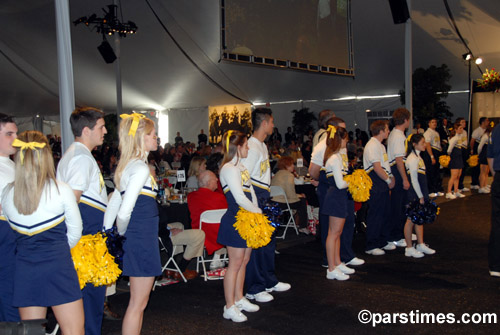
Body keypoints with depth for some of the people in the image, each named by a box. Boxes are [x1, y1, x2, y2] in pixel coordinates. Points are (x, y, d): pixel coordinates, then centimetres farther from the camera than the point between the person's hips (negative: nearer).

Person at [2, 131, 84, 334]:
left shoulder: (7, 193, 1)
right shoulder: (61, 190, -9)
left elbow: (15, 230, 8)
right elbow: (75, 232, 0)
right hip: (58, 266, -4)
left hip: (24, 270, 4)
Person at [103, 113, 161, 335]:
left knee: (138, 302, 19)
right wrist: (122, 233, -7)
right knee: (138, 303, 3)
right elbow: (124, 212, -25)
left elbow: (113, 206, 14)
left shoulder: (129, 166, 11)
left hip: (136, 239, 9)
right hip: (142, 240, -9)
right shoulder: (140, 169, -18)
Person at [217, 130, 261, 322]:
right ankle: (229, 308, 7)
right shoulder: (229, 169, -15)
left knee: (244, 260, 15)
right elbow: (240, 198, -20)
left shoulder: (240, 167, 15)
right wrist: (258, 212, -8)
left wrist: (256, 210, 3)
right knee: (235, 263, -3)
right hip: (235, 220, -9)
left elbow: (251, 193, 16)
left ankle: (239, 299, 28)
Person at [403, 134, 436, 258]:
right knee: (411, 220, -1)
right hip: (414, 195, -9)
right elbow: (414, 179, -18)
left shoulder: (418, 157, 13)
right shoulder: (413, 158, -16)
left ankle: (421, 245, 24)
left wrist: (423, 195, 17)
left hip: (420, 193, 9)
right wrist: (420, 197, -16)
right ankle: (409, 248, 7)